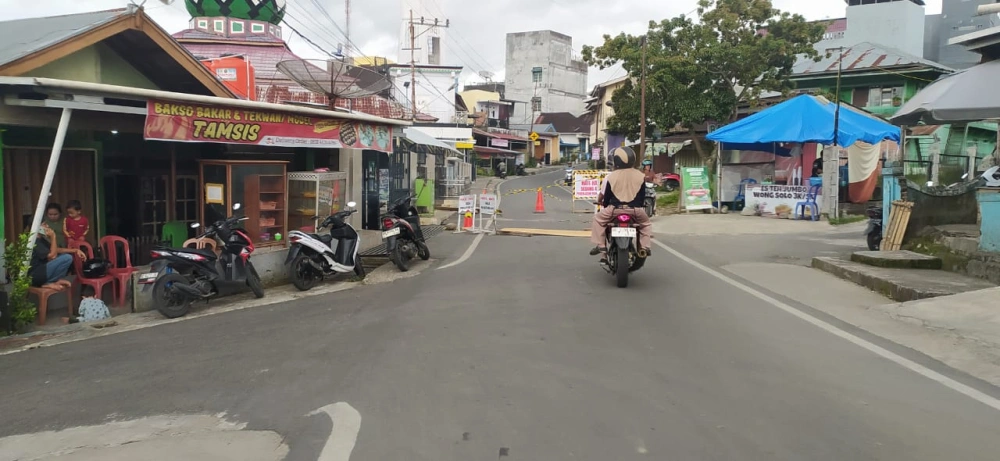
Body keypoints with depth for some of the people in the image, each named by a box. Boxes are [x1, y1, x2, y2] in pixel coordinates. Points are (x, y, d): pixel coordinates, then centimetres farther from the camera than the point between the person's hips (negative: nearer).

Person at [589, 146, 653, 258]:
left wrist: (604, 204, 24)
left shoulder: (612, 176, -3)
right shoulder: (640, 175, 4)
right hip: (635, 209, 2)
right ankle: (645, 247, 18)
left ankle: (600, 245, 10)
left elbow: (606, 194, 4)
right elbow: (642, 195, 9)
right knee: (645, 222, 29)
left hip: (616, 208, -2)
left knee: (598, 218, 20)